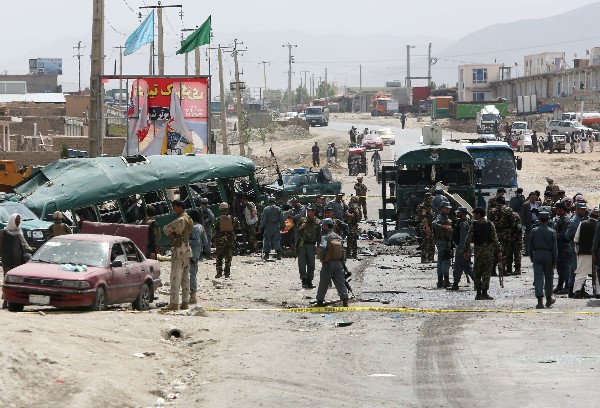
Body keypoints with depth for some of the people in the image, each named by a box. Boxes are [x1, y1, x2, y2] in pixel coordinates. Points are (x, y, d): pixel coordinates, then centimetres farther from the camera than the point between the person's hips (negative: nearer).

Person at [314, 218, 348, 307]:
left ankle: (320, 301, 18)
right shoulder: (338, 237, 10)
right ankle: (345, 300, -10)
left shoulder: (325, 237, -10)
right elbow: (343, 250, 12)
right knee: (341, 283, 2)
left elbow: (323, 247, -27)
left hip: (328, 264, -5)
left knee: (323, 284, 9)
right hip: (338, 263, 5)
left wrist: (321, 258, -14)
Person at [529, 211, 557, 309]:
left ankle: (540, 300, -15)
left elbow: (530, 246, 3)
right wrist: (554, 262, 2)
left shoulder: (534, 231, -1)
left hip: (537, 256, 0)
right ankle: (549, 300, 25)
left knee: (538, 278, -3)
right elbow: (554, 248, -4)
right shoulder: (552, 232, -4)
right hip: (548, 256, 0)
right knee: (548, 278, 13)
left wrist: (532, 258, 13)